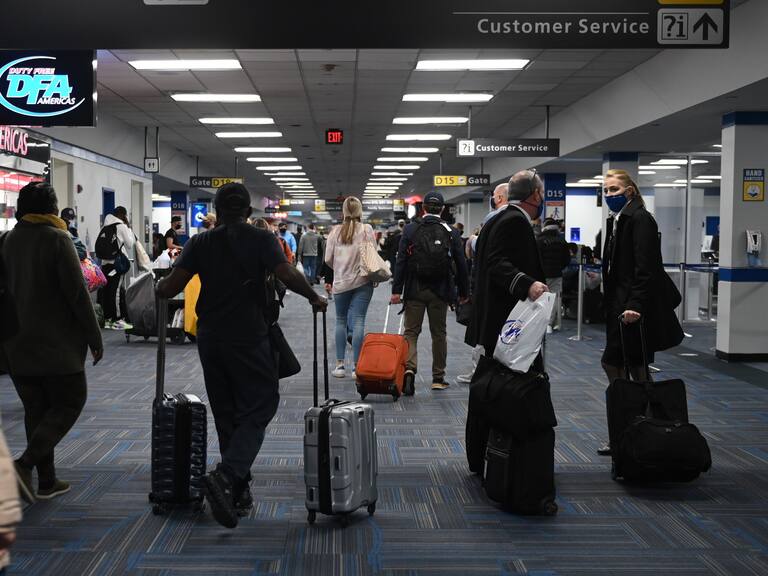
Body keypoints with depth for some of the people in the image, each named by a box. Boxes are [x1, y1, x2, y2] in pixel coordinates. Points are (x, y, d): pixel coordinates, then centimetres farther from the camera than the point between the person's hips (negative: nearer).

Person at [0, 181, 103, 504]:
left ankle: (47, 481, 14)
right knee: (69, 402, 3)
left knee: (36, 409, 12)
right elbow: (77, 293, -14)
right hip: (56, 342, -6)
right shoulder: (56, 238, -11)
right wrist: (94, 337, -7)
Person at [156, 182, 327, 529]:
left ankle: (238, 491, 19)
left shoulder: (200, 243, 5)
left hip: (210, 339, 4)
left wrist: (158, 290, 20)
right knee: (259, 408, 2)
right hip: (249, 338, -4)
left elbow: (171, 287, -2)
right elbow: (288, 275, -16)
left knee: (226, 414, 14)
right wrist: (314, 297, 1)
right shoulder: (261, 240, -2)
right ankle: (226, 476, -19)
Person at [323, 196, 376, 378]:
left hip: (340, 282, 1)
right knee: (358, 321, 0)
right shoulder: (366, 229, -6)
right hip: (362, 281, -1)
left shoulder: (336, 231, -1)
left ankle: (339, 364, 11)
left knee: (341, 320, 12)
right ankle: (356, 365, -1)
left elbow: (328, 258, 1)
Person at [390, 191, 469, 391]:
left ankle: (409, 368, -16)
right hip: (440, 292, 1)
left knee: (411, 331, 7)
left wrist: (396, 290, -5)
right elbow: (461, 265, 0)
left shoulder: (410, 230, -4)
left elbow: (401, 261, -7)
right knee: (439, 333, 11)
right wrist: (464, 292, 10)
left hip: (415, 290, -1)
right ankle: (438, 378, 16)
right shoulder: (451, 233, -2)